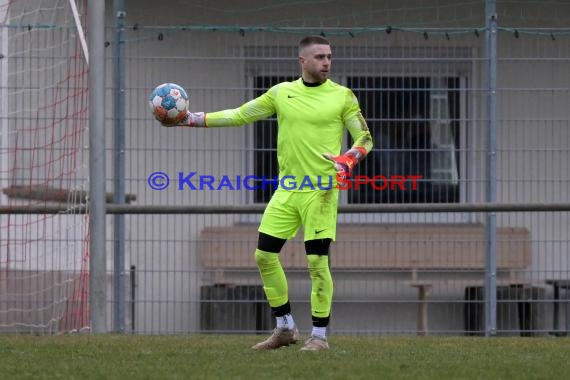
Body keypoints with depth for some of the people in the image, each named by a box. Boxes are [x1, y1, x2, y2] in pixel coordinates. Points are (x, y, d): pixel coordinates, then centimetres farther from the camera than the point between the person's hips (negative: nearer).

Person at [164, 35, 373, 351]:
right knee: (264, 254, 3)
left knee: (317, 261, -8)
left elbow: (364, 137, 3)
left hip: (321, 190, -4)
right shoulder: (281, 93, 7)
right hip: (287, 189, 4)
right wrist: (190, 118, 6)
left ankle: (319, 335, 4)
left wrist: (349, 159, -19)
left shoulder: (342, 96, -1)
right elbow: (239, 115, 12)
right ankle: (285, 328, 17)